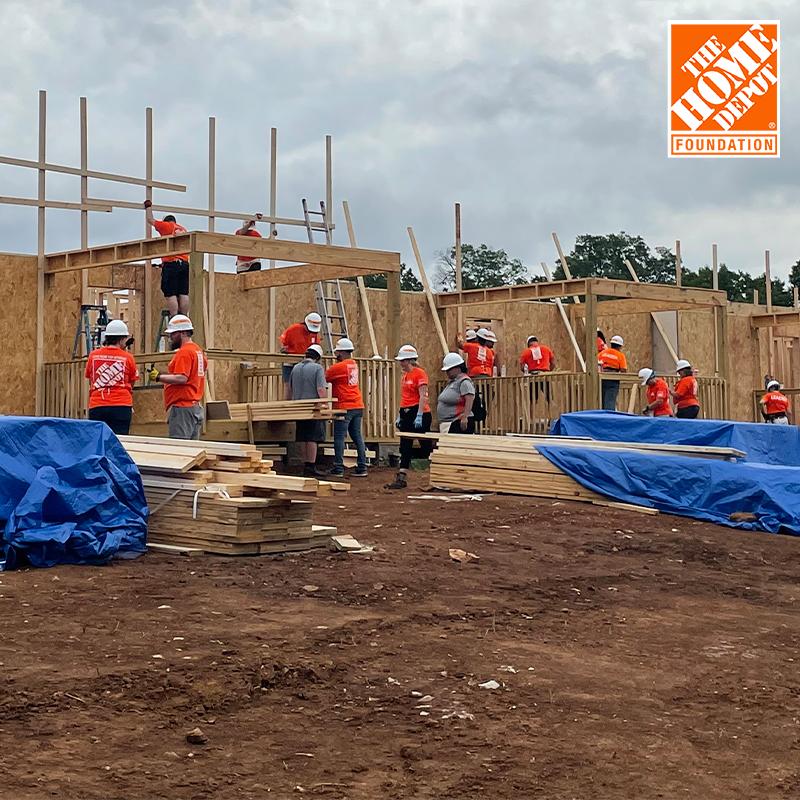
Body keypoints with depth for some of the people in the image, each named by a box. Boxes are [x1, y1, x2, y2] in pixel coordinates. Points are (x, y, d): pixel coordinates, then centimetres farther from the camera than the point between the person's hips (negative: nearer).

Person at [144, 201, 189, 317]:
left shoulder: (166, 226, 7)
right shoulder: (183, 229, 23)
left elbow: (150, 220, 20)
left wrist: (148, 207, 37)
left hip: (171, 263, -6)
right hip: (185, 263, 6)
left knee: (171, 294, -9)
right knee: (183, 294, 2)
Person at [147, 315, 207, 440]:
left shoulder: (184, 352, -13)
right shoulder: (199, 350, 18)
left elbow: (182, 378, -22)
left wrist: (158, 377, -15)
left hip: (182, 407, -10)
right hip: (196, 407, 10)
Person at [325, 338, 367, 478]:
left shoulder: (338, 367, -11)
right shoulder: (353, 364, 13)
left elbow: (323, 378, -4)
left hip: (344, 407, -8)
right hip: (358, 406, 8)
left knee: (339, 437, -3)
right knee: (357, 437, 9)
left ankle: (338, 468, -3)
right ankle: (362, 467, 8)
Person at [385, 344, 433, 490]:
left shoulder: (420, 373, -11)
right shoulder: (404, 376, 14)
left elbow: (423, 396, -17)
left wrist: (419, 416, -23)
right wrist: (399, 417, 16)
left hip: (418, 412, -9)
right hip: (406, 413, 9)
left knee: (425, 446, -1)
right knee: (405, 447, 5)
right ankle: (401, 478, 5)